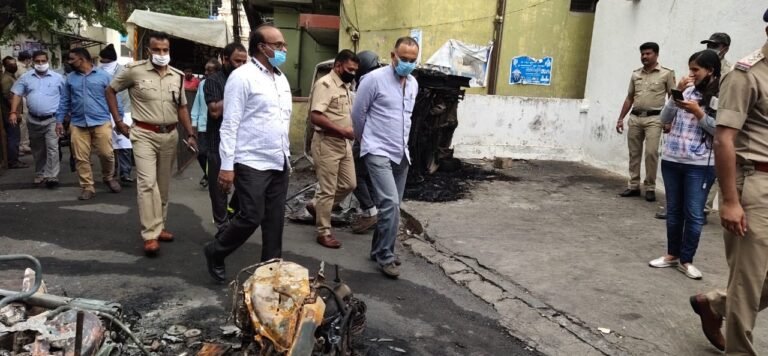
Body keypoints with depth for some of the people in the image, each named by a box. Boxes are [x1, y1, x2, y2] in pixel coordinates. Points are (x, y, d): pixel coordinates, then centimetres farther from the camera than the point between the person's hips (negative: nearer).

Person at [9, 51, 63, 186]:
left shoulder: (57, 77, 0)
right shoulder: (25, 77, 5)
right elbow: (17, 94, 5)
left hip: (52, 119, -3)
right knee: (37, 149, 14)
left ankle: (51, 176, -13)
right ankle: (40, 174, 27)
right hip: (33, 120, 3)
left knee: (52, 147, -12)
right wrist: (13, 112, -5)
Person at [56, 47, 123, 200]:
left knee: (107, 154, -3)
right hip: (78, 124, 3)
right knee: (81, 158, 1)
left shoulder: (104, 76, 2)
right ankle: (87, 187, 11)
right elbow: (64, 101, 15)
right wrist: (59, 120, 8)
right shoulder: (70, 78, 12)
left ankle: (109, 178, 24)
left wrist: (120, 119, 0)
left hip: (101, 122, -3)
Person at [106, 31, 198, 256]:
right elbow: (110, 90, 6)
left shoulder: (178, 76, 7)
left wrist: (190, 134, 5)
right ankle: (151, 235, -10)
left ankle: (159, 227, 25)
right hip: (144, 134, -4)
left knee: (163, 184, 12)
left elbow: (182, 107, 14)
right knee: (147, 183, -13)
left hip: (170, 135, 5)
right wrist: (119, 122, 1)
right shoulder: (135, 71, -5)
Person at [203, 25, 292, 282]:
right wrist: (227, 165, -17)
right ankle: (215, 252, 20)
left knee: (275, 221, 9)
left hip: (279, 163, 7)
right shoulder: (243, 77, -10)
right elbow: (230, 124, -13)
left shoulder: (281, 78, 14)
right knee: (251, 218, -4)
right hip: (252, 164, -7)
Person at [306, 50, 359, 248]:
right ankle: (324, 233, 10)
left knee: (348, 184, 13)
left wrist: (352, 130, 7)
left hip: (344, 144, 9)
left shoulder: (345, 87, 14)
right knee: (328, 190, -2)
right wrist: (342, 131, -23)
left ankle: (316, 206, 32)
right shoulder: (325, 84, -15)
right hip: (327, 144, -9)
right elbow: (315, 117, -24)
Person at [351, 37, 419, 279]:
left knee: (392, 205, 12)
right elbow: (358, 113, -3)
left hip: (401, 153, 7)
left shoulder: (413, 84, 9)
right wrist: (364, 139, 10)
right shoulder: (374, 79, -11)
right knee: (390, 204, -16)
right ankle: (386, 256, -2)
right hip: (378, 152, -7)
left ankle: (379, 250, 26)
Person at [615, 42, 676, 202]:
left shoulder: (666, 74, 1)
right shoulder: (635, 74, 13)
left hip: (653, 118, -4)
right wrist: (620, 118, 13)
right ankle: (634, 186, 14)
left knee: (651, 152, -12)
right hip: (635, 117, 4)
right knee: (634, 153, 6)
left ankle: (650, 188, -2)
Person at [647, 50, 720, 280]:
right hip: (671, 160, 4)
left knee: (694, 214, 2)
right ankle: (672, 255, 26)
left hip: (700, 165, -4)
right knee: (673, 210, 13)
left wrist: (698, 113, -17)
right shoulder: (688, 91, 7)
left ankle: (686, 260, 15)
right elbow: (664, 119, 5)